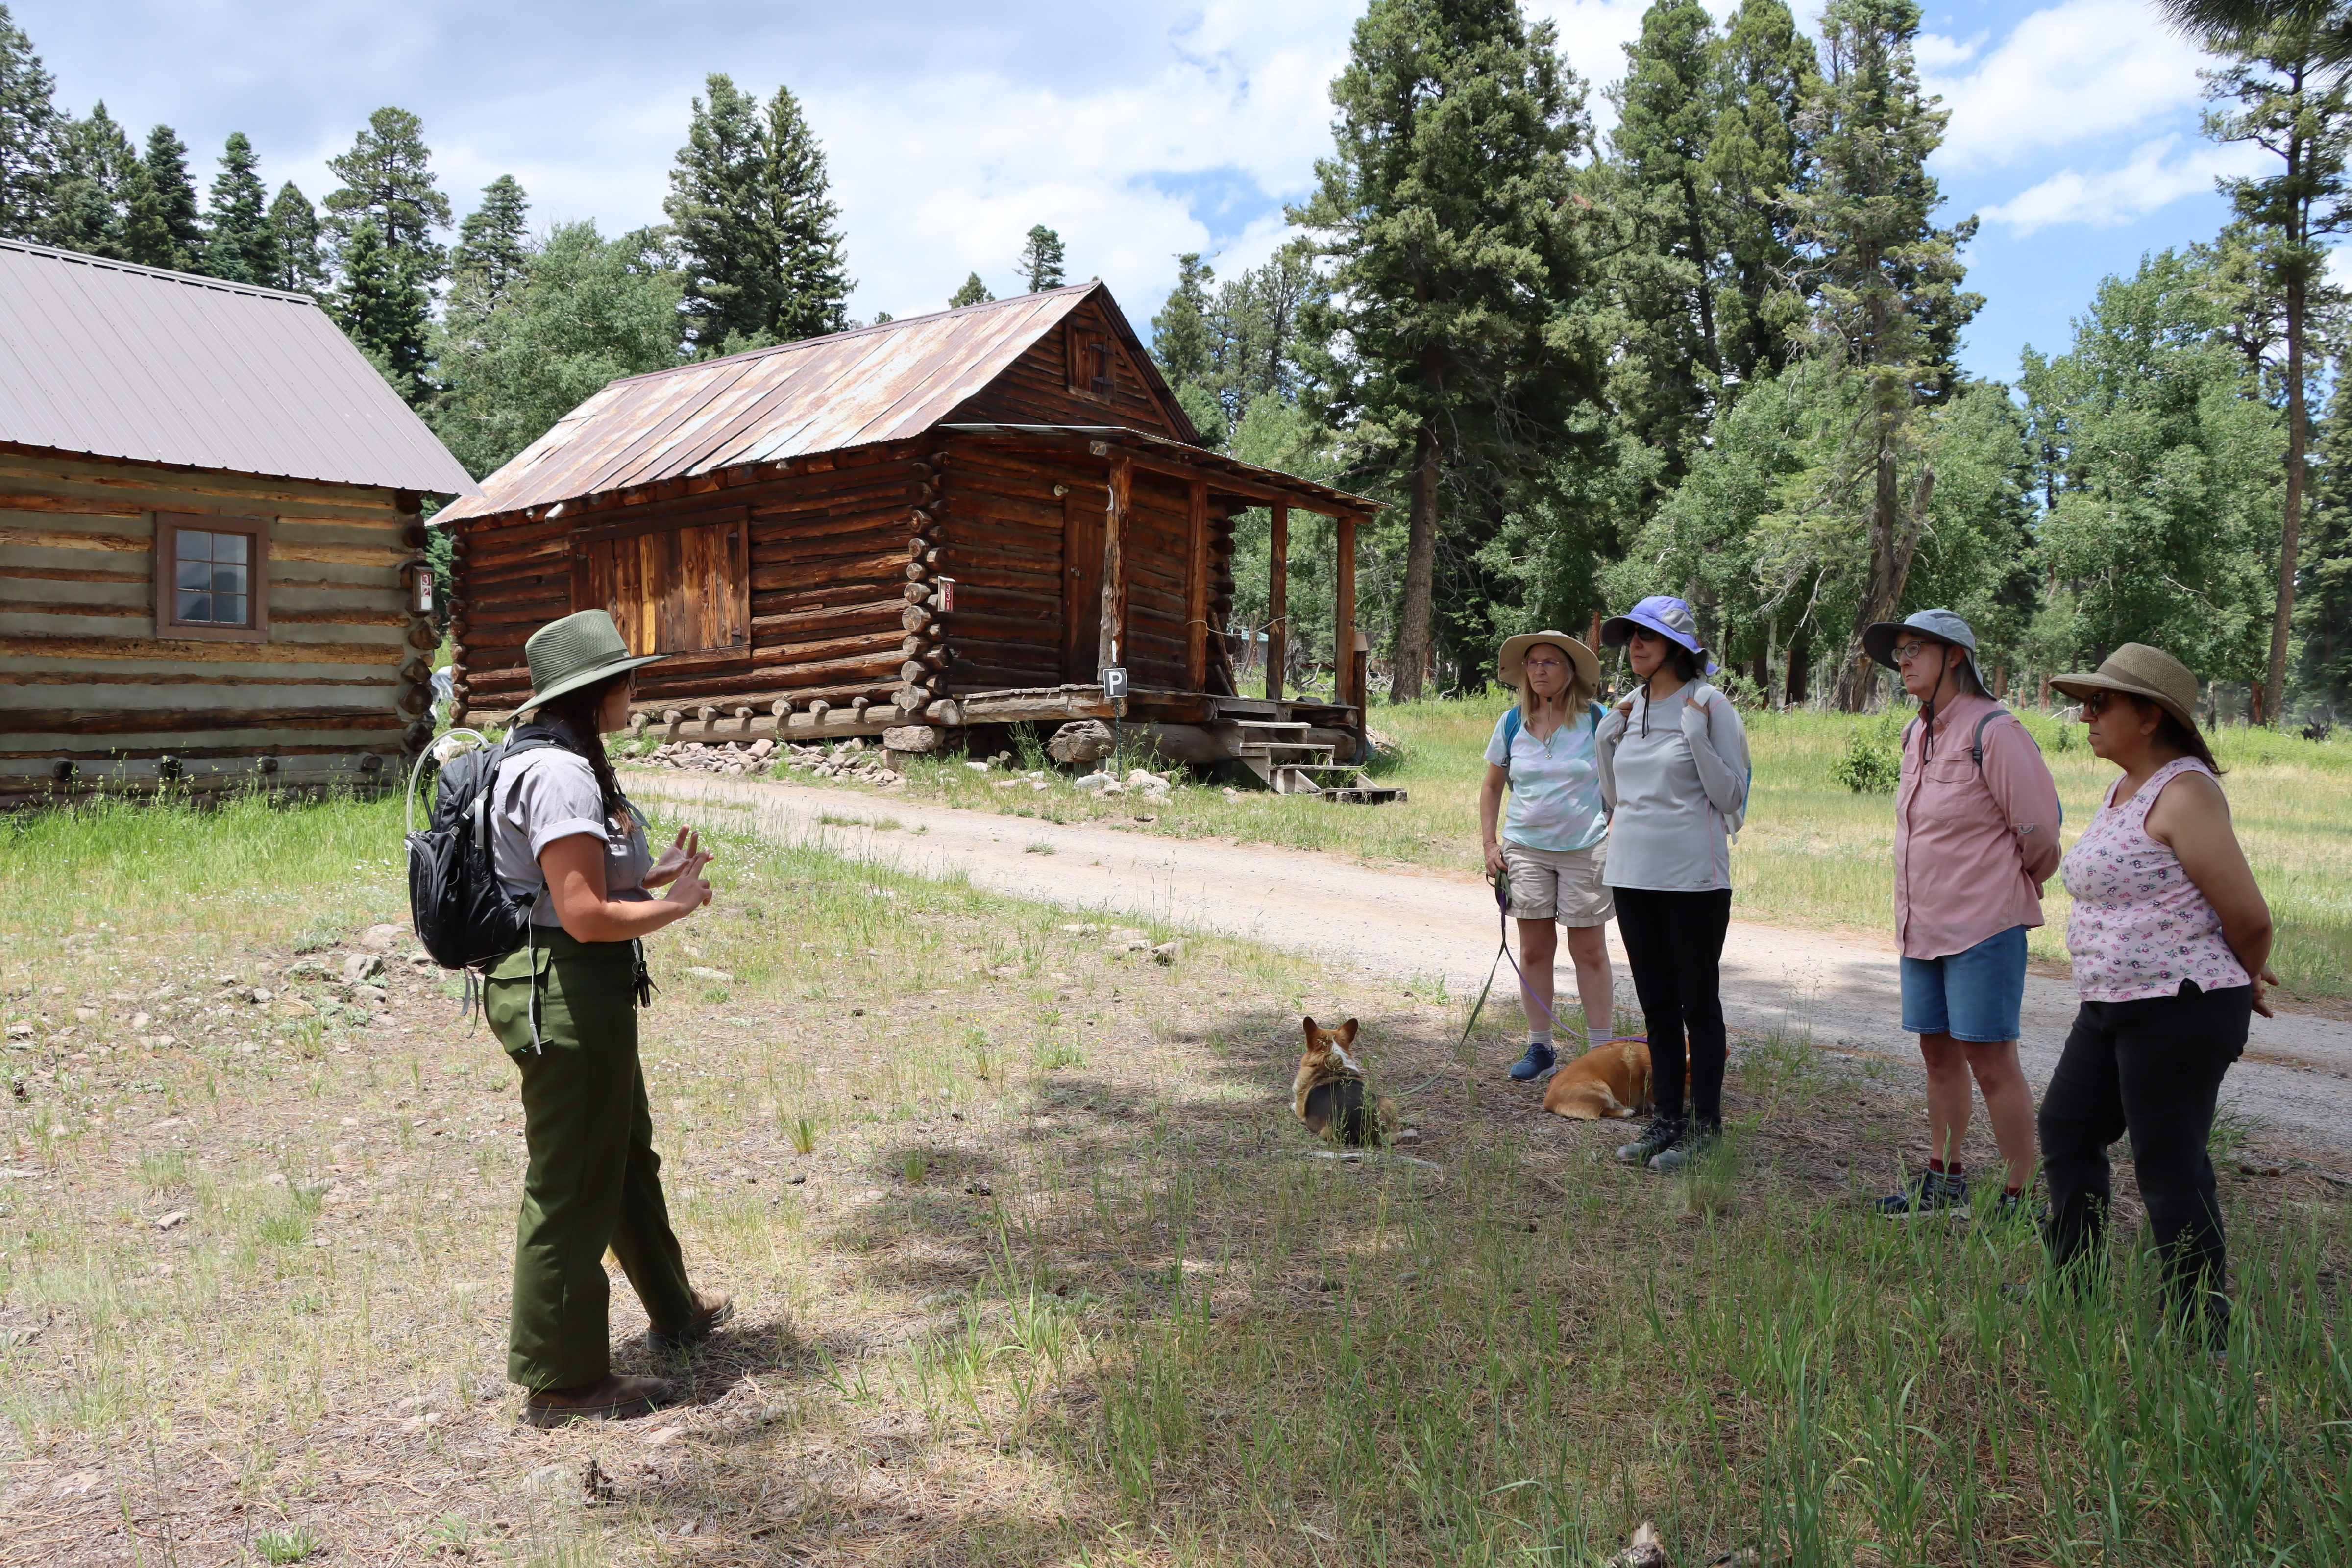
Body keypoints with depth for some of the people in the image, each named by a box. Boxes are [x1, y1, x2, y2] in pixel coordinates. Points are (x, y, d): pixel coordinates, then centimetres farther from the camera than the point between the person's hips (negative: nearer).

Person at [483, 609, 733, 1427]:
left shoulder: (571, 763, 13)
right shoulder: (561, 776, -21)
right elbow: (585, 914, -26)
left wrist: (656, 873, 10)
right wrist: (675, 906, -12)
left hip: (585, 993, 12)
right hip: (563, 997, -12)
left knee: (628, 1156, 25)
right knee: (572, 1185, 1)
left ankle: (675, 1311, 45)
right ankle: (560, 1381, 16)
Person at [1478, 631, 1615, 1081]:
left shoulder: (1596, 721, -4)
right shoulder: (1512, 723, 4)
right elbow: (1492, 786, 12)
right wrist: (1489, 844, 5)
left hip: (1586, 849, -3)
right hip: (1526, 848, 3)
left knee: (1589, 951, 2)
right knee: (1535, 950, 6)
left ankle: (1600, 1050, 11)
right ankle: (1539, 1048, 17)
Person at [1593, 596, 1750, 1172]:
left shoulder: (1709, 705, -8)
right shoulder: (1630, 707, 10)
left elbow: (1731, 796, -10)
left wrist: (1696, 736, -19)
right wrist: (1606, 741, 4)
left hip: (1693, 877, -6)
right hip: (1632, 872, 6)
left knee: (1698, 1002, 3)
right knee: (1656, 1003, 13)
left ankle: (1705, 1126, 13)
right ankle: (1667, 1119, 23)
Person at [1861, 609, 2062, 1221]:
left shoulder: (1992, 730, -15)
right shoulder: (1916, 734, 11)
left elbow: (2040, 828, -13)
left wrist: (2012, 890, 3)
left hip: (1983, 924, -8)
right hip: (1923, 921, 8)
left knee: (1990, 1059, -4)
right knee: (1938, 1052, 15)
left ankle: (2016, 1199, 6)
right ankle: (1944, 1180, 28)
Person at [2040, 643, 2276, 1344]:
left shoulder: (2184, 793, -17)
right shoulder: (2125, 790, 13)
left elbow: (2249, 917, -17)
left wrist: (2237, 982, 1)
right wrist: (2236, 975, 19)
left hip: (2179, 1011, -10)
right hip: (2113, 1004, 10)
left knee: (2169, 1167, -1)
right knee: (2067, 1128, 17)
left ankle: (2201, 1329, 12)